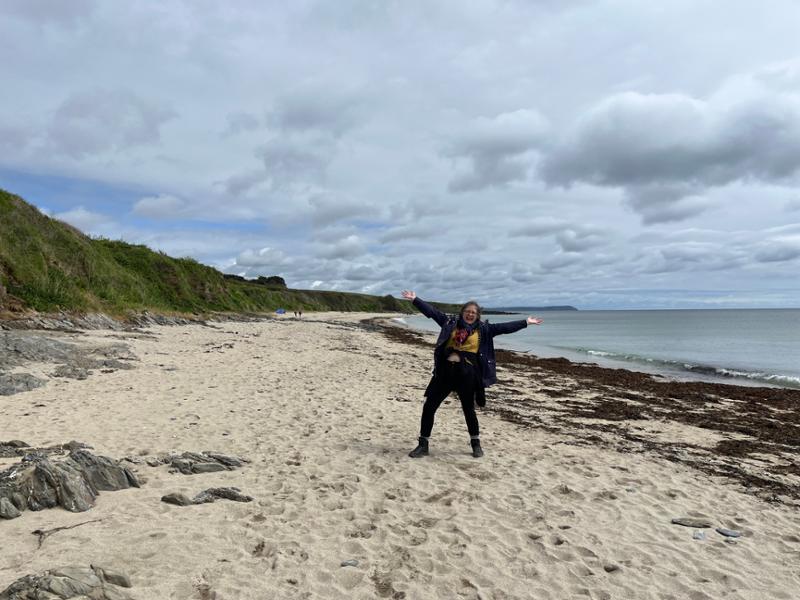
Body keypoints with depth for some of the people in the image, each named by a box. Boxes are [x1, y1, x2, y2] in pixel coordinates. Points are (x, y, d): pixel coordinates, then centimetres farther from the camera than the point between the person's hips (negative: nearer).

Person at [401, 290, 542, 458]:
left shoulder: (483, 329, 6)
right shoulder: (450, 323, 9)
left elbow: (504, 327, 4)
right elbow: (432, 312, 8)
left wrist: (526, 322, 0)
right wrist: (414, 299, 3)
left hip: (467, 374, -2)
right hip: (445, 371, 2)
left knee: (468, 409, 10)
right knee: (429, 407, 1)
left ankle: (476, 444, 30)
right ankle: (423, 445, 14)